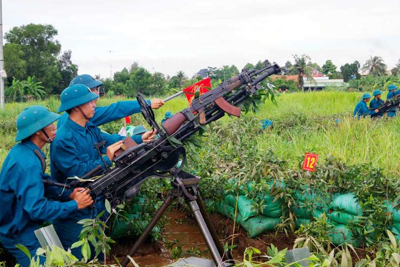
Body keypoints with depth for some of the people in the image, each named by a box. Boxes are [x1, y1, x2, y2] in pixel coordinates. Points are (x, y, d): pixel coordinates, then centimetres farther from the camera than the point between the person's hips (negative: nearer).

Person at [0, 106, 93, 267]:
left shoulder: (21, 150, -1)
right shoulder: (28, 164, -30)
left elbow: (40, 184, 9)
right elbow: (37, 209, -32)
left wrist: (69, 194, -3)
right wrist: (75, 205, -22)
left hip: (18, 226, 9)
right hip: (20, 235, -9)